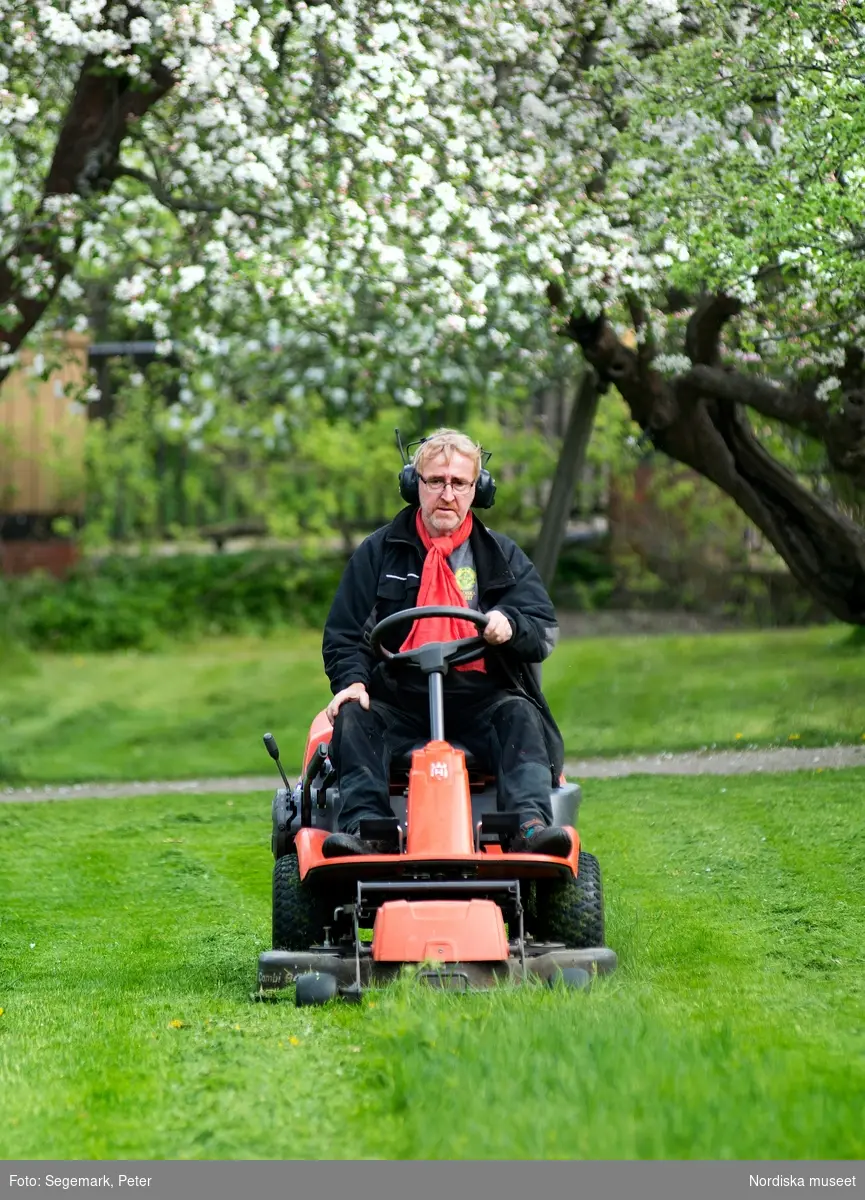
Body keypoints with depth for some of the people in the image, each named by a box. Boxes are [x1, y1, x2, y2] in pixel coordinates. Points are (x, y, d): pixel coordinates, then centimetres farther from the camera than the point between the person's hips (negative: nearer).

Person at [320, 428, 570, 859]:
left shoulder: (502, 556, 15)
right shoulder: (378, 552, 14)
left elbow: (544, 630, 6)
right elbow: (342, 633, 11)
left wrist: (510, 625, -19)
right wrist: (352, 679, -11)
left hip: (480, 698, 0)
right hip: (398, 699, 0)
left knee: (520, 718, -31)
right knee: (353, 719, -30)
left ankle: (530, 823, -49)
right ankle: (363, 825, -45)